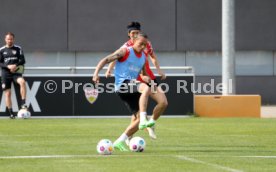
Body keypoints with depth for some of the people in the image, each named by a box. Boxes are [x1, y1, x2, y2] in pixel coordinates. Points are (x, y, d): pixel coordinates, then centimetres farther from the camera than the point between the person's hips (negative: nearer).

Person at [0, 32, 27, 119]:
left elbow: (22, 60, 2)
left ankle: (23, 103, -28)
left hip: (16, 72, -1)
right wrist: (8, 66, -16)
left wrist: (15, 65, -16)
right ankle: (10, 113, 8)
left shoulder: (18, 49, 5)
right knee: (8, 93, -1)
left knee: (22, 82, -32)